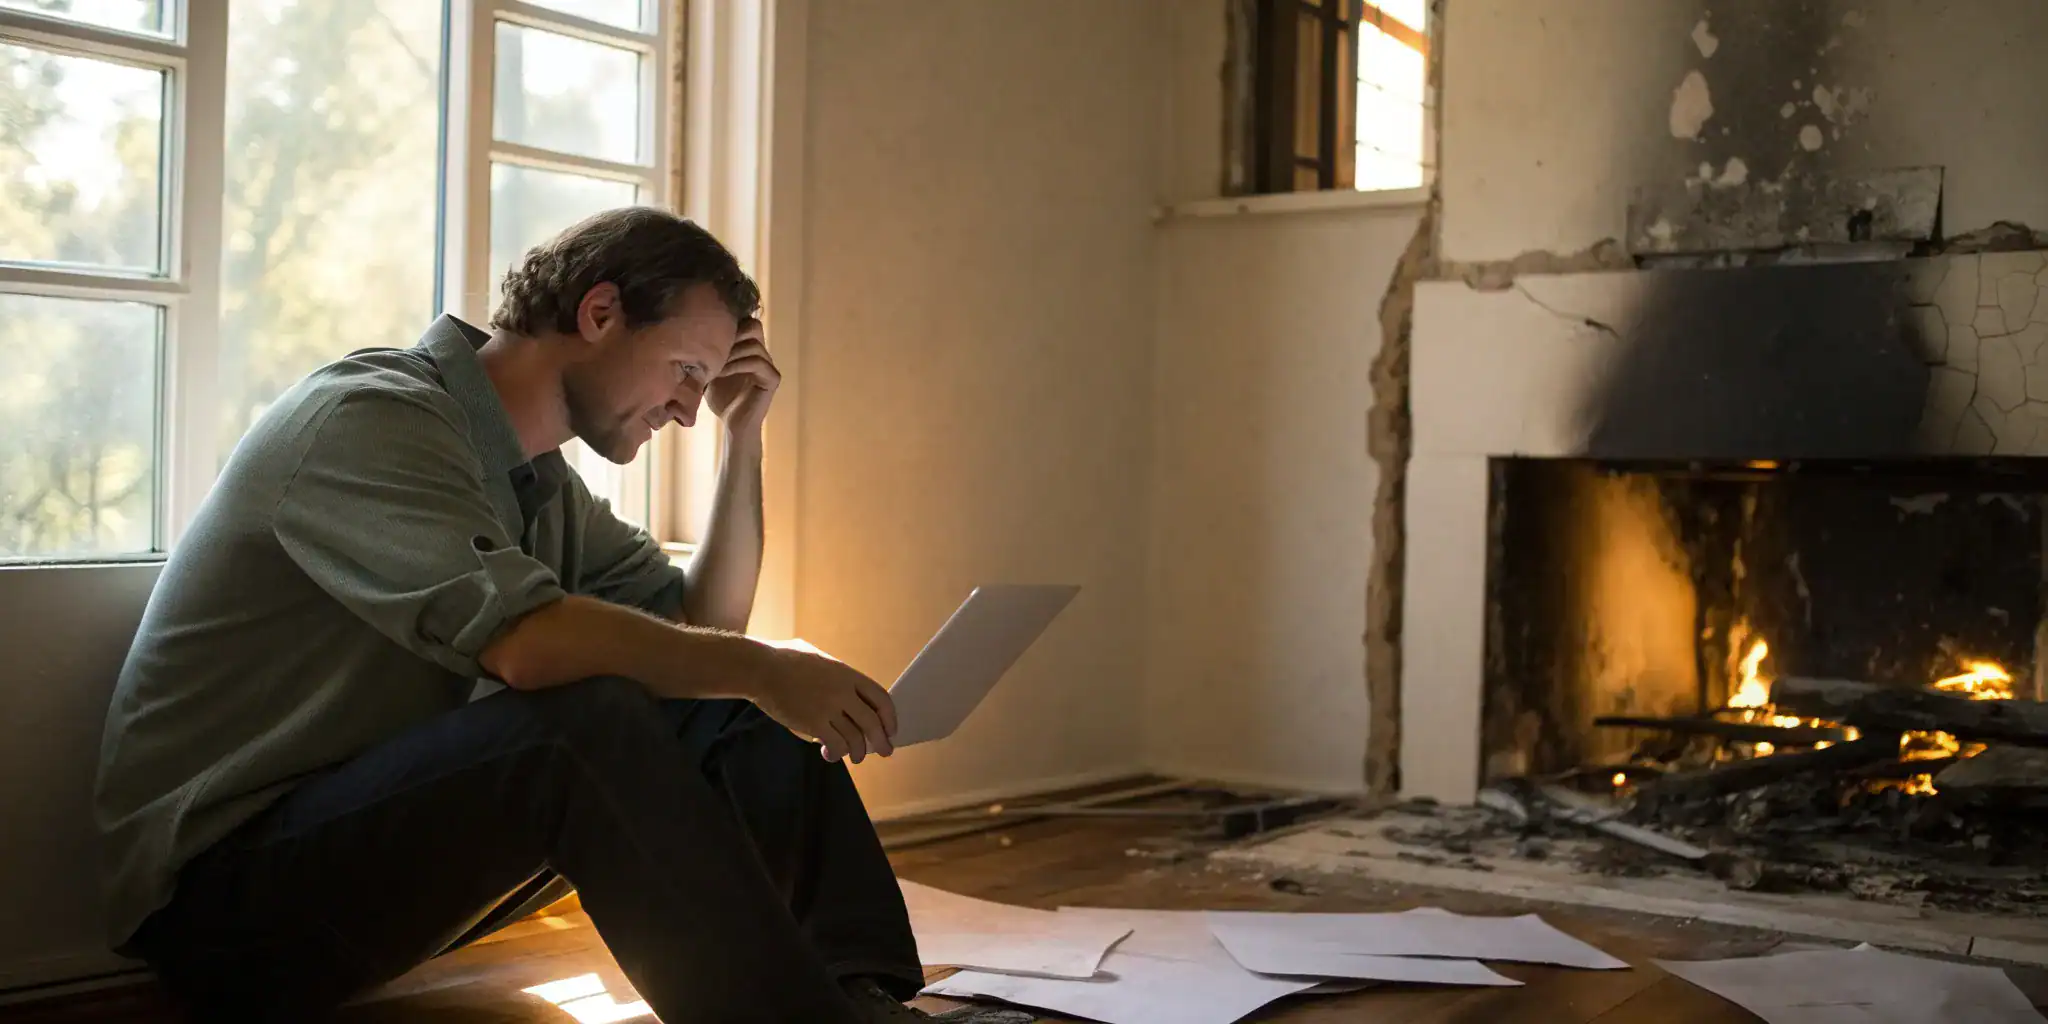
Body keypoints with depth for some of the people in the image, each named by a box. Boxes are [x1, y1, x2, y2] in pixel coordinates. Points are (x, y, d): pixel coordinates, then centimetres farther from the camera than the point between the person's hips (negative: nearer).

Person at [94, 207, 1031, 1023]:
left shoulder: (536, 475, 11)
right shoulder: (366, 419, -17)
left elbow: (701, 633, 11)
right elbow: (525, 639, -33)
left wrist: (743, 442, 5)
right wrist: (760, 670, -28)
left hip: (400, 829, 9)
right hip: (222, 885, -9)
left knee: (739, 715, -4)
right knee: (585, 716, -34)